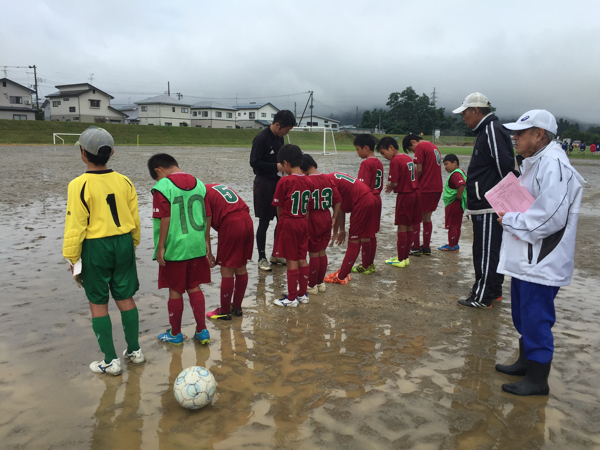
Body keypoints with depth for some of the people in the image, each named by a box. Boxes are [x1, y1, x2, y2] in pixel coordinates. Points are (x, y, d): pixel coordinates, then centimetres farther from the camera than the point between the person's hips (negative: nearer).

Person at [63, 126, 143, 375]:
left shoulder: (79, 185, -14)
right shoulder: (124, 181, -1)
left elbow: (75, 226, -12)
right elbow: (135, 218, 6)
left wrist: (72, 257, -2)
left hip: (95, 248, -4)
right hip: (123, 243, 5)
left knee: (98, 303, 8)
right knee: (125, 298, 16)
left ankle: (110, 361, 15)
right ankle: (134, 351, 27)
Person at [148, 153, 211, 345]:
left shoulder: (162, 187, -12)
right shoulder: (199, 184, 5)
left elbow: (165, 220, -16)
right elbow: (207, 217, 8)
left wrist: (160, 247, -10)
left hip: (174, 248, -5)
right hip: (197, 246, 5)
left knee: (175, 291, 8)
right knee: (194, 288, 15)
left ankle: (175, 333, 24)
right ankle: (202, 331, 20)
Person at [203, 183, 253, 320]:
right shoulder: (217, 187, 23)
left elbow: (206, 226, -4)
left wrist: (209, 253, 2)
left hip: (231, 225, -8)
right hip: (247, 221, 8)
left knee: (227, 271, 3)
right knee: (241, 268, 16)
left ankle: (224, 312, 14)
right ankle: (237, 307, 29)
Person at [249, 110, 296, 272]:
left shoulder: (279, 138, 9)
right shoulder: (261, 139, -16)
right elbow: (254, 162, -18)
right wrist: (276, 167, -21)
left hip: (278, 181, 8)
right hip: (264, 183, -8)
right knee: (264, 222, -1)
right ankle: (262, 258, 10)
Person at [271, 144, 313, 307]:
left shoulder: (285, 181, -16)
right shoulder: (308, 181, 2)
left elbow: (279, 207, -8)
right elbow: (308, 206, 7)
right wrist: (303, 219, 16)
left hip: (288, 223, -6)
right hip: (303, 222, 6)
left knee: (291, 261, 1)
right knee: (302, 259, 14)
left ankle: (291, 298, 11)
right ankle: (302, 294, 25)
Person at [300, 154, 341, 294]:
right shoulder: (328, 178, 3)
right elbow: (338, 201, 4)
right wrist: (334, 219, 10)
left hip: (313, 219, -6)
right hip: (326, 217, 6)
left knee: (314, 253, 4)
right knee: (322, 251, 15)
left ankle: (312, 285, 15)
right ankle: (320, 283, 26)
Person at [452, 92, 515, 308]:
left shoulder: (492, 131, -15)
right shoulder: (486, 130, 17)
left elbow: (505, 166, -23)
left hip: (488, 206, -10)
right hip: (485, 204, 10)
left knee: (486, 251, -3)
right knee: (492, 250, 17)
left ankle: (482, 297, 5)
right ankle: (493, 290, 29)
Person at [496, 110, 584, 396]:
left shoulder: (553, 165, -20)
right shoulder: (534, 162, 13)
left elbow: (551, 218, -27)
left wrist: (509, 220, -15)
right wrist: (510, 215, 4)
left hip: (541, 262, -10)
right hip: (524, 257, 10)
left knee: (536, 319, 0)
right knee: (523, 315, 21)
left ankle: (537, 380, 14)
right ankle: (525, 361, 38)